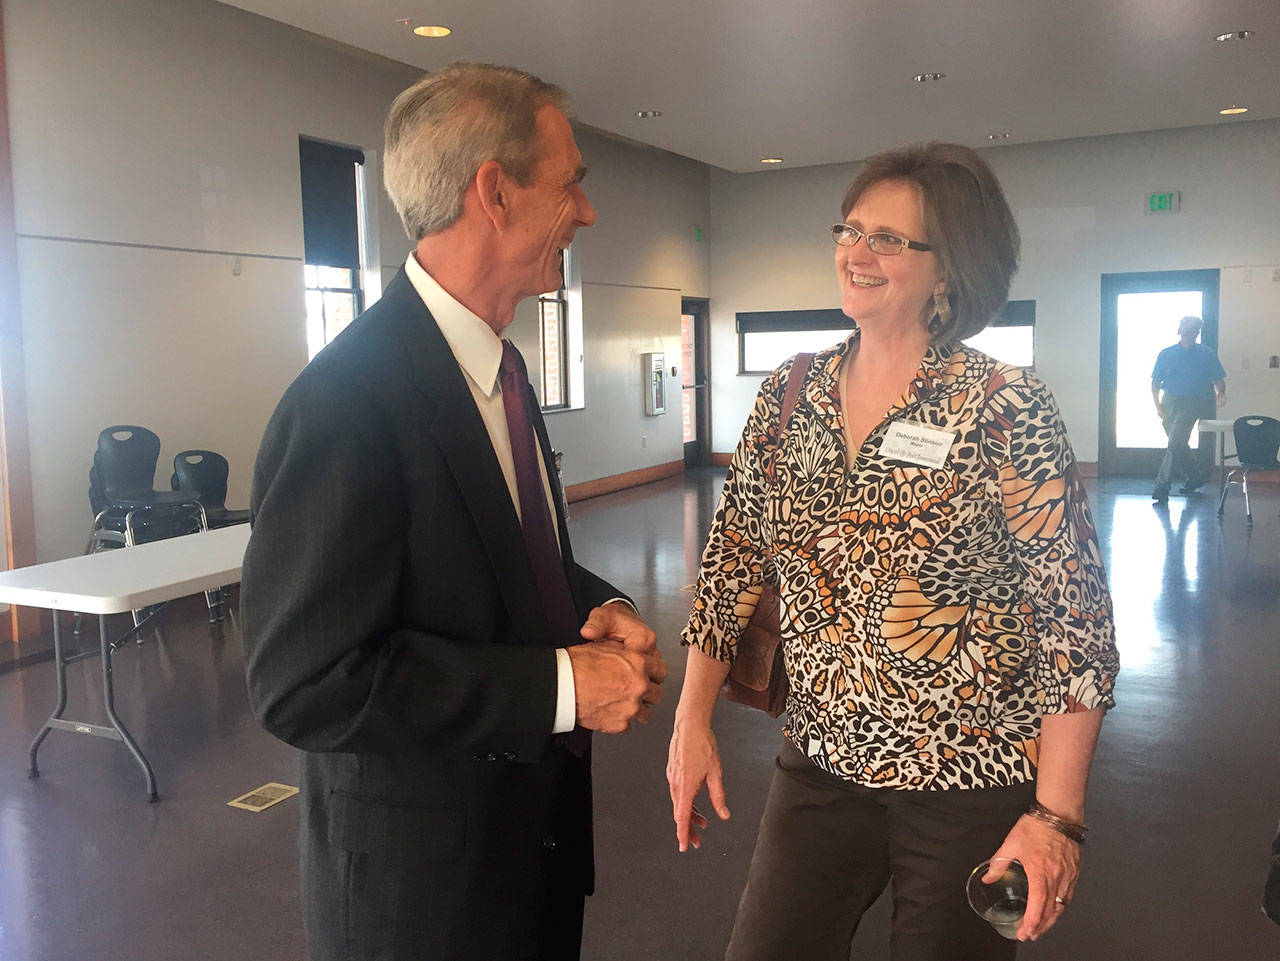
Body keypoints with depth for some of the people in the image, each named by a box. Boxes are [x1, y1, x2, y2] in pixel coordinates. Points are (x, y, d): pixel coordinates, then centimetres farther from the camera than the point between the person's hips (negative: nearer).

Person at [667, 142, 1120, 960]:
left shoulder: (1008, 410, -14)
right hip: (821, 764, 4)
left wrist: (1057, 816, -14)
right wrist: (693, 721, 1)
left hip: (973, 786, -3)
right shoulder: (790, 394, 0)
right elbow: (733, 557, 5)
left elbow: (1074, 620, -12)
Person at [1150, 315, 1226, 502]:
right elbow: (1155, 383, 7)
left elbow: (1219, 380, 5)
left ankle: (1161, 487, -13)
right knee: (1177, 445, 11)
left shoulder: (1206, 355, 4)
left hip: (1191, 404, -3)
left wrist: (1221, 394, -16)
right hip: (1169, 402, 4)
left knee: (1175, 443, -15)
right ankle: (1196, 475, 32)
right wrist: (1158, 406, -5)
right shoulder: (1166, 354, 7)